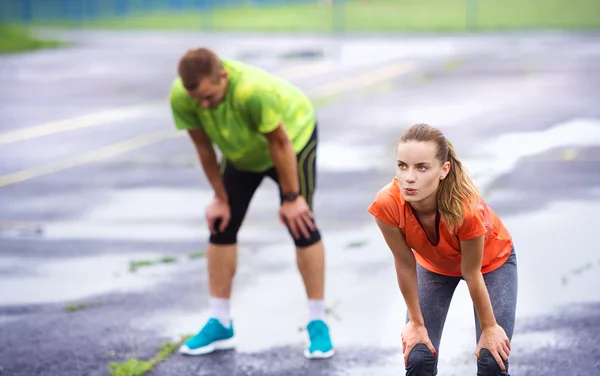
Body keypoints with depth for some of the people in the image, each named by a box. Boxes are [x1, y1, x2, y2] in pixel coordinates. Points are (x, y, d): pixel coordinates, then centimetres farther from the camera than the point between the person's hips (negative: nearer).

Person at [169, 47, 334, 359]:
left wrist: (291, 198, -21)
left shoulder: (253, 91, -44)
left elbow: (279, 143, -30)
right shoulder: (180, 97, -29)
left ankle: (317, 324, -2)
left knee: (300, 223, -12)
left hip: (293, 136, -5)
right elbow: (204, 147, -14)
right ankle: (220, 324, 8)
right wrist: (220, 198, -6)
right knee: (221, 225, 0)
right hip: (242, 151, 5)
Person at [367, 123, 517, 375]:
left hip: (492, 261, -2)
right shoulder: (387, 205, -37)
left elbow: (472, 274, -27)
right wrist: (416, 323, -9)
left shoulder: (467, 210, -43)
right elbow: (405, 265, -20)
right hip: (433, 264, 2)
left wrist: (489, 327, -13)